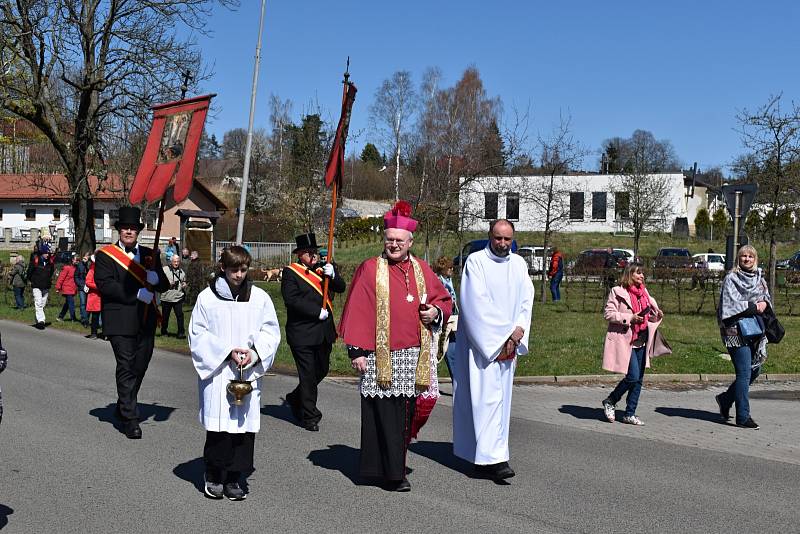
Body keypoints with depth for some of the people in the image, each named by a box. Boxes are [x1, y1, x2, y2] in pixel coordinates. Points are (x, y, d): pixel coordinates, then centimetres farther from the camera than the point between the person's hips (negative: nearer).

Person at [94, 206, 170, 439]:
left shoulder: (150, 255, 16)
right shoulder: (105, 255, 2)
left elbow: (165, 286, 13)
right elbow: (105, 285, -11)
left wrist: (155, 279, -11)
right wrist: (137, 294, -17)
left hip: (146, 321, 5)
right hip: (120, 321, -5)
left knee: (140, 366, 11)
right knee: (126, 367, -6)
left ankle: (123, 407, 31)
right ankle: (130, 419, -2)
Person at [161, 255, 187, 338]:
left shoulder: (181, 272, 13)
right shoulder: (164, 269, 0)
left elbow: (184, 282, 28)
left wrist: (184, 285, 5)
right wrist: (168, 284, -17)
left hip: (178, 297, 2)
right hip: (166, 297, -2)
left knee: (180, 315, -9)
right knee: (165, 316, 10)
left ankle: (181, 332, -5)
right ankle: (163, 332, 26)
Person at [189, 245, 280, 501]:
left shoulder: (260, 298, 5)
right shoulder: (207, 297, 0)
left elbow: (271, 331, 8)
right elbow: (197, 333, 0)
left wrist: (254, 352, -9)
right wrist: (227, 352, -10)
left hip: (248, 373, 2)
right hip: (217, 372, -2)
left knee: (244, 424, 2)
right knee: (218, 425, -3)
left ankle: (233, 478, 14)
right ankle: (214, 476, 15)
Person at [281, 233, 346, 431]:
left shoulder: (323, 269, 12)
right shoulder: (290, 272, -5)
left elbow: (341, 287, 3)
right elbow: (292, 300, -16)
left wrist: (332, 275, -17)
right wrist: (317, 312, -18)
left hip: (324, 333, 6)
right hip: (302, 333, -6)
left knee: (322, 370, 18)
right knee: (308, 375, -2)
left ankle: (295, 399, 39)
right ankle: (309, 417, 8)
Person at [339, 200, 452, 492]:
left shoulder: (421, 269, 12)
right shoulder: (370, 269, -1)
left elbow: (443, 298, 21)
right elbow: (357, 312, -5)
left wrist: (436, 312, -2)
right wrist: (356, 350, -10)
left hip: (413, 355, 5)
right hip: (380, 356, -4)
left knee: (406, 411, 9)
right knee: (384, 413, -6)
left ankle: (396, 465, 22)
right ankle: (392, 472, 1)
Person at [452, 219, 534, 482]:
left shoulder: (518, 264, 11)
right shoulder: (476, 261, -6)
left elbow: (526, 300, 7)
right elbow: (477, 304, -13)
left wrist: (518, 331, -10)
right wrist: (500, 338, -15)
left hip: (508, 344, 6)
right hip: (481, 342, -6)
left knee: (500, 397, 7)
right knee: (487, 396, -10)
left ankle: (482, 457, 15)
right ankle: (494, 458, -12)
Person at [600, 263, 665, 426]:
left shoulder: (644, 292, 15)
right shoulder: (618, 291, -6)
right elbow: (608, 313, -10)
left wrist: (657, 314, 4)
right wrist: (629, 318, -17)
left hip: (641, 341, 7)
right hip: (624, 340, -7)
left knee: (638, 379, 6)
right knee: (633, 376, -13)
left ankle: (630, 414, 16)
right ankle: (610, 401, 8)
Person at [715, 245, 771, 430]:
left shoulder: (759, 279, 16)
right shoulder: (731, 279, -3)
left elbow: (767, 297, 14)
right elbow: (730, 304, -12)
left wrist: (765, 303, -7)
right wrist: (753, 306, -15)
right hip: (737, 331, -7)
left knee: (755, 370, 11)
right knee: (744, 373, -9)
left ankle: (725, 398, 30)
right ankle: (743, 416, -5)